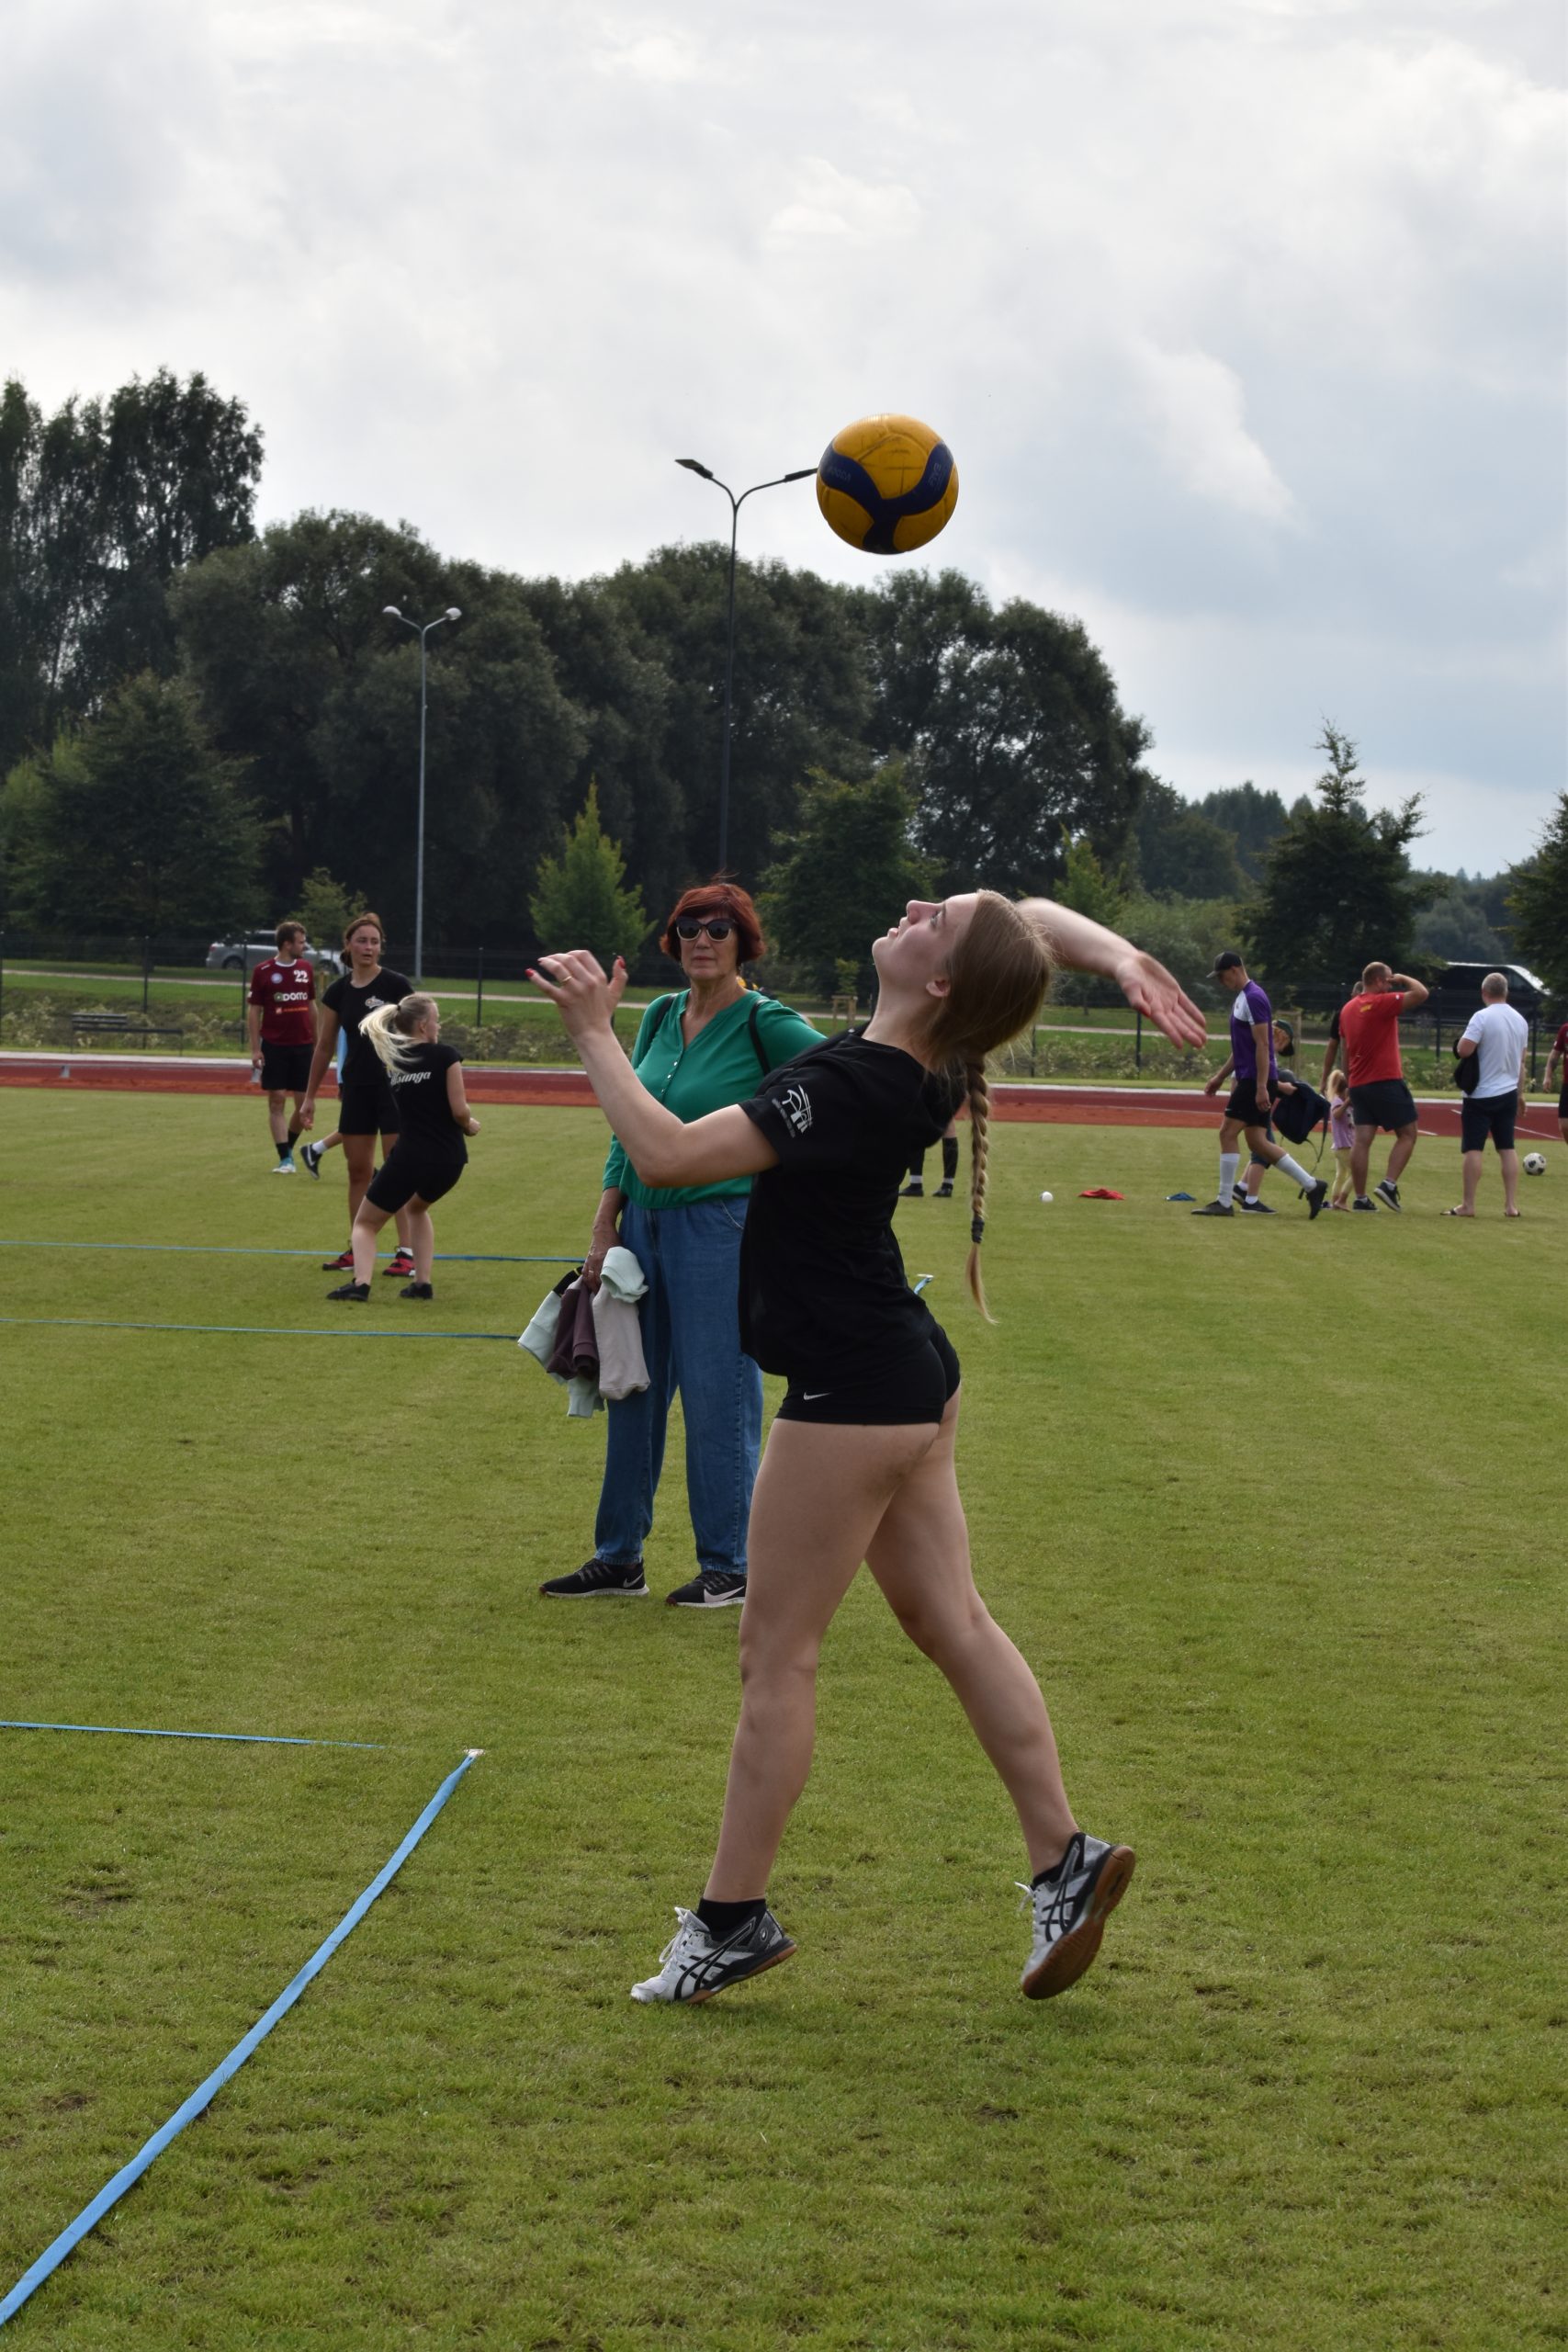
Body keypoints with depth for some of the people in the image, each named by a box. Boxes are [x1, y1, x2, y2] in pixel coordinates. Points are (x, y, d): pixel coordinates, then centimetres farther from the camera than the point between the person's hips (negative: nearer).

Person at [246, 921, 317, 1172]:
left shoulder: (305, 968, 8)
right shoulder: (263, 971, -3)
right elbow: (253, 1011, -1)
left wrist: (317, 1041, 11)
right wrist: (255, 1049, -6)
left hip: (302, 1046, 3)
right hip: (274, 1046, -3)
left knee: (304, 1102, 2)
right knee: (277, 1101, -3)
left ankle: (289, 1146, 23)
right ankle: (285, 1159, 0)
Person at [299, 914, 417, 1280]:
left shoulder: (397, 985, -8)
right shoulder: (338, 992, 6)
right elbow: (325, 1046, 13)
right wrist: (310, 1096, 15)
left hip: (395, 1087, -5)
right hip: (356, 1088, 5)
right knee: (358, 1170, 8)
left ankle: (407, 1253, -3)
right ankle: (357, 1250, 16)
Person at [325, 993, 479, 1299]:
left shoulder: (391, 1059, 6)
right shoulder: (446, 1055, -5)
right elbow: (459, 1110, -9)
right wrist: (470, 1125, 11)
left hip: (409, 1157, 0)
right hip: (449, 1159, 0)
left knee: (365, 1222, 14)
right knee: (417, 1208, 31)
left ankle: (360, 1282, -12)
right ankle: (422, 1283, 19)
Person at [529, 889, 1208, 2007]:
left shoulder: (848, 1085, -26)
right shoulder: (925, 1067, -1)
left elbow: (669, 1154, -25)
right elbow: (1039, 917, 11)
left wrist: (595, 1034, -15)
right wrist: (1123, 958, -6)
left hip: (852, 1392, -9)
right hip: (912, 1376, 9)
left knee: (777, 1652, 1)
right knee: (953, 1621, 14)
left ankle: (734, 1917, 9)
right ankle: (1066, 1859, 17)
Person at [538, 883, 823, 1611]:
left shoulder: (765, 1024, -9)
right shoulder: (659, 1017, 10)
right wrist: (603, 1230, 8)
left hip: (722, 1224, -7)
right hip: (646, 1219, 7)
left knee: (718, 1397, -2)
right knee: (631, 1388, 11)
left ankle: (727, 1569, 8)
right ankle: (618, 1560, 21)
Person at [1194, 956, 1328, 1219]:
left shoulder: (1253, 999, -14)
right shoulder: (1241, 998, 18)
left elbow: (1262, 1044, -19)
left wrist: (1261, 1087, -23)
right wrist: (1220, 1076, 26)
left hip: (1256, 1081, -10)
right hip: (1249, 1080, 10)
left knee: (1228, 1133, -8)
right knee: (1257, 1141, 8)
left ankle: (1224, 1202, -4)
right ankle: (1311, 1185, 10)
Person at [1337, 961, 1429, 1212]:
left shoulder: (1347, 1009, 14)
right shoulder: (1382, 1003, -11)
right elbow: (1421, 994, -19)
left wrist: (1350, 1085, 26)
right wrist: (1403, 979, 0)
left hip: (1359, 1085, 7)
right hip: (1386, 1080, -7)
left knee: (1362, 1139, 2)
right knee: (1408, 1134, 3)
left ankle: (1360, 1198, -2)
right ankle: (1389, 1184, -11)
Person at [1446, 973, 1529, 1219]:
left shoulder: (1482, 1017, -15)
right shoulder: (1520, 1020, 7)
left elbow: (1463, 1050, -21)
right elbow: (1521, 1061, 14)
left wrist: (1462, 1040, 1)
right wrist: (1520, 1093, 22)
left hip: (1481, 1095, -6)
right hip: (1509, 1093, 6)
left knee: (1473, 1148, -2)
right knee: (1507, 1148, 10)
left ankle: (1468, 1205, -2)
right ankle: (1511, 1205, 8)